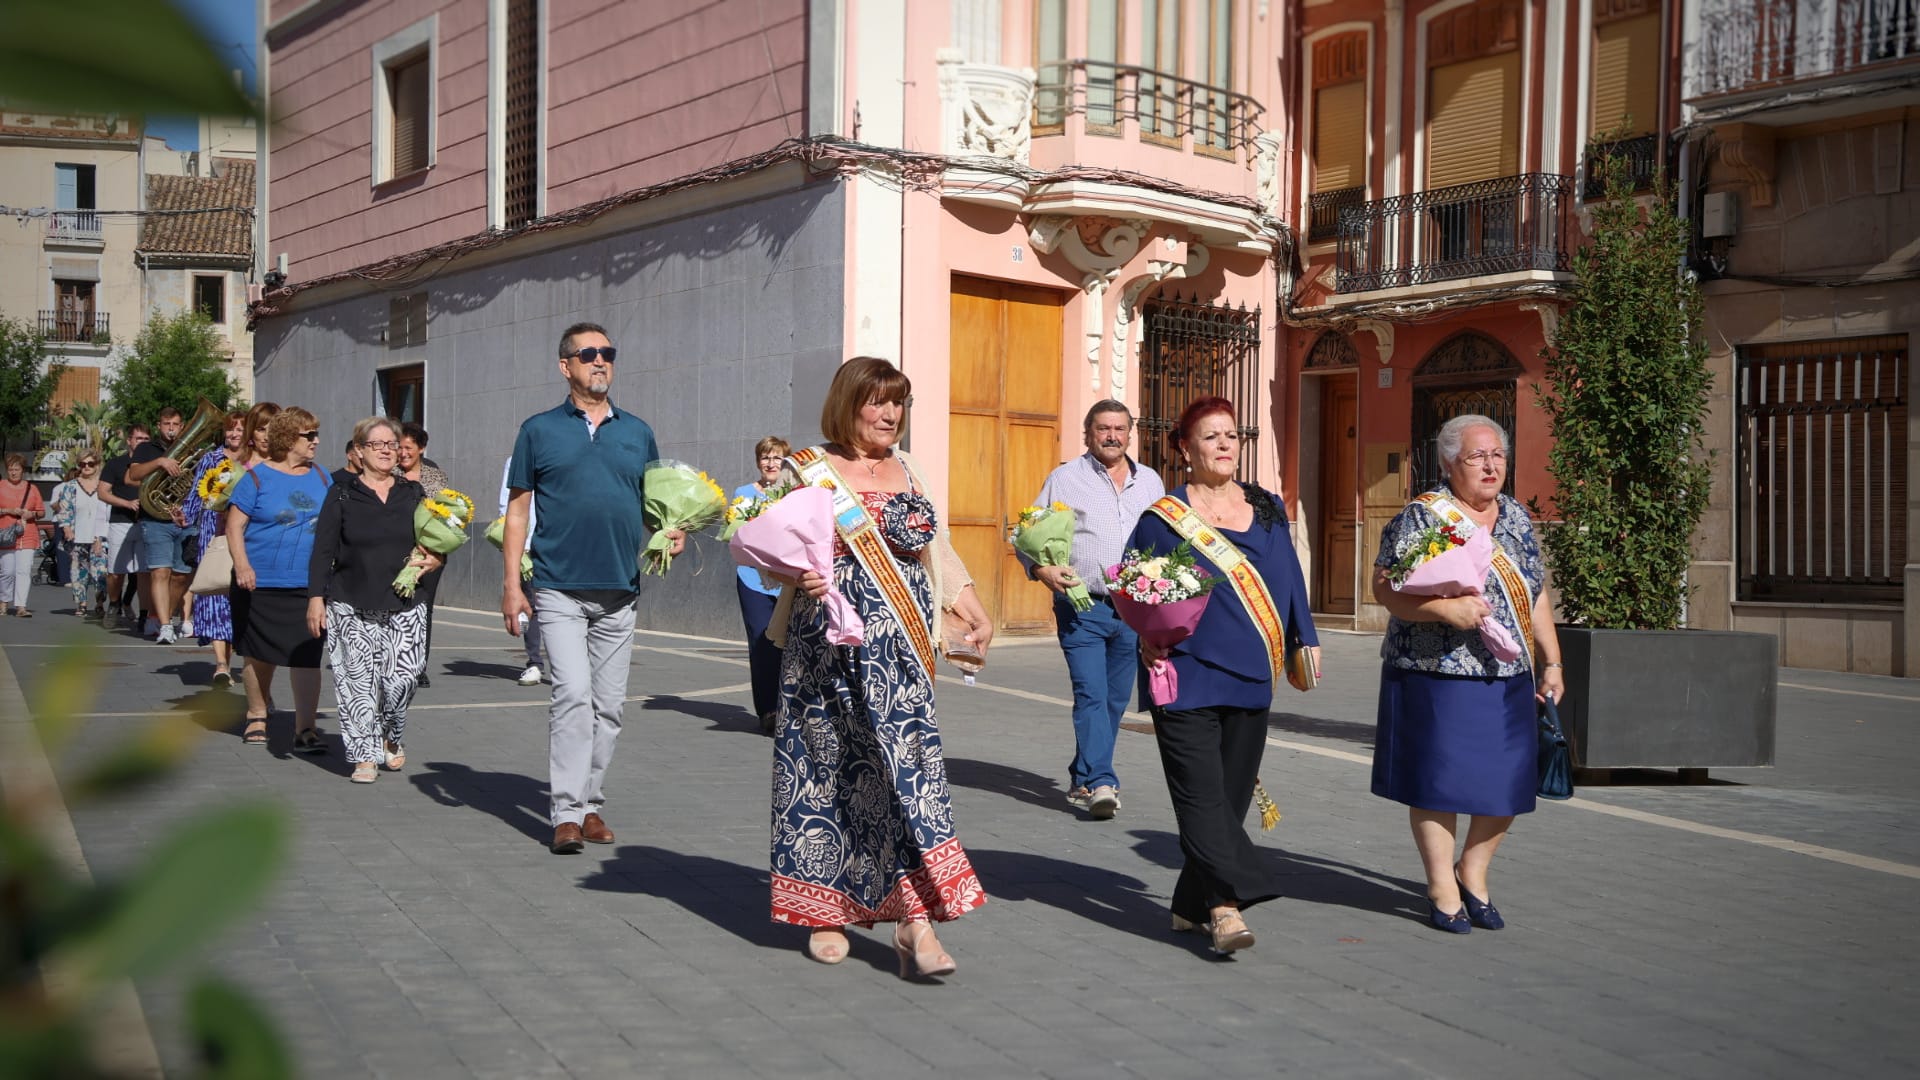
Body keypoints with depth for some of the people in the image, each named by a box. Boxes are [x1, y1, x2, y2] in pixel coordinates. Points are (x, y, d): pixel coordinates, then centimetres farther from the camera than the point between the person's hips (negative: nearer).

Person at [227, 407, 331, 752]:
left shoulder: (322, 478, 9)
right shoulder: (257, 477, -3)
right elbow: (235, 524, -6)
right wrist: (242, 566, -17)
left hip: (309, 584, 2)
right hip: (261, 582, -2)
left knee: (306, 655, -7)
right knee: (260, 654, 12)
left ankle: (305, 728, -5)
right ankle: (256, 717, 30)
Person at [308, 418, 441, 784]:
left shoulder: (413, 494, 12)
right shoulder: (342, 495, 4)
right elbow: (322, 550, 2)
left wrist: (434, 559, -1)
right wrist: (316, 598, -6)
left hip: (404, 607, 1)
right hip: (351, 608, -1)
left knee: (400, 679, -7)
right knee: (358, 683, -3)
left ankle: (393, 739, 20)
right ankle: (366, 756, 7)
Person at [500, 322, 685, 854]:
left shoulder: (637, 432, 12)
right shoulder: (540, 430, 5)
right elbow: (517, 511, 4)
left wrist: (671, 532, -5)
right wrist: (512, 584, -2)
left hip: (619, 591, 4)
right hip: (559, 589, -3)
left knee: (608, 705, 8)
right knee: (573, 695, -14)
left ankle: (591, 803, 20)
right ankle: (566, 813, -10)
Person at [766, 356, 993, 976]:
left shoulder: (907, 474, 16)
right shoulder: (810, 470, 2)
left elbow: (937, 552, 22)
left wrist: (970, 608, 10)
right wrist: (800, 578, -22)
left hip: (901, 646, 3)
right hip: (832, 644, -3)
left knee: (905, 760, -7)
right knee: (827, 762, 2)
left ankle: (914, 918, -12)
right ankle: (824, 909, 17)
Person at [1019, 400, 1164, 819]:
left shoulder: (1150, 482, 15)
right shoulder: (1065, 479, 3)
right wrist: (1041, 569, -15)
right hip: (1082, 608, -4)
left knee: (1116, 699, 9)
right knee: (1091, 695, -13)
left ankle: (1084, 779, 23)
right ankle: (1100, 783, -15)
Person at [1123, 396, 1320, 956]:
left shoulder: (1267, 510, 12)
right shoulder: (1162, 518, -1)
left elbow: (1289, 579, 18)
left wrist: (1305, 638, 14)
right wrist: (1149, 640, -15)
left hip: (1250, 678, 5)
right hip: (1188, 676, -5)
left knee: (1231, 795, 8)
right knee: (1201, 792, -13)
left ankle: (1193, 904, 19)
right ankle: (1226, 906, -14)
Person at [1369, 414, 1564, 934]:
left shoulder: (1516, 517, 13)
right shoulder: (1421, 516, -7)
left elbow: (1536, 594, 18)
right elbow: (1385, 587, -13)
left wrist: (1551, 663, 14)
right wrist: (1445, 609, -25)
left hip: (1508, 678, 6)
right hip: (1437, 677, -6)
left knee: (1510, 782, 7)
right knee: (1439, 780, 0)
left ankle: (1473, 871, 28)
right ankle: (1443, 888, 15)